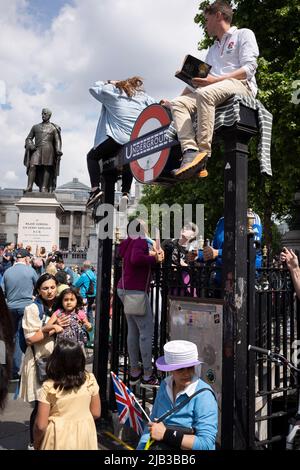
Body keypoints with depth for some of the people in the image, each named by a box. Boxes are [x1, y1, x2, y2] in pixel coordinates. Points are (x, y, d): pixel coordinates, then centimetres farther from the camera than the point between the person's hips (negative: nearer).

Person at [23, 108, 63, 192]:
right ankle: (29, 187, -19)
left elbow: (57, 141, 4)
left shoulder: (53, 128, 13)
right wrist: (30, 145, -2)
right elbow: (28, 138, 20)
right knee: (32, 166, -15)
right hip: (37, 149, 2)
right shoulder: (35, 127, 20)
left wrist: (58, 150, -13)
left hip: (48, 150, -1)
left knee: (47, 168, -9)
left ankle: (44, 188, -13)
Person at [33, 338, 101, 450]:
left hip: (59, 438, -2)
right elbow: (96, 413, -3)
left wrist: (36, 443, 4)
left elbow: (41, 426, -15)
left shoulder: (48, 388, -20)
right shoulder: (90, 380, -13)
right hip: (84, 435, 3)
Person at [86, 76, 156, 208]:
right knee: (128, 164, 27)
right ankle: (125, 193, 4)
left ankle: (95, 189, -6)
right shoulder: (144, 97, 23)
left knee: (92, 156, 14)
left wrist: (108, 83, 37)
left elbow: (93, 88, 26)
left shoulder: (113, 90, 16)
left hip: (118, 136, -4)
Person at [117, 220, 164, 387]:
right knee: (147, 331, -4)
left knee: (133, 331, 12)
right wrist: (154, 259, -17)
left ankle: (134, 372, 18)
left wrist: (152, 255, 16)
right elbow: (136, 259, -32)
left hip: (125, 290, 9)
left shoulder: (128, 243, 13)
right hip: (136, 292, -9)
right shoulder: (141, 242, -13)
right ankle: (147, 375, 0)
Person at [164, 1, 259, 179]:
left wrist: (214, 80, -17)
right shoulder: (212, 50, 33)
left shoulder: (244, 34, 11)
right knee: (178, 104, -17)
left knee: (205, 93, -37)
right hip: (213, 91, 7)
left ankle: (203, 153, -40)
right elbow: (199, 81, 26)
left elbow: (249, 68, -6)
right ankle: (190, 151, -37)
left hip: (242, 85, -7)